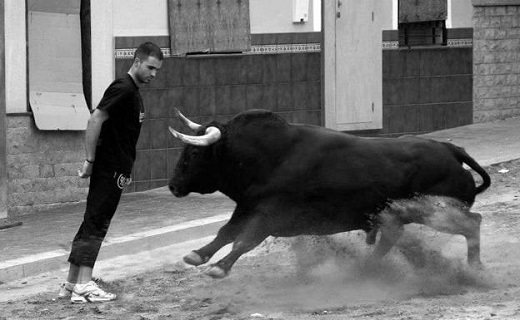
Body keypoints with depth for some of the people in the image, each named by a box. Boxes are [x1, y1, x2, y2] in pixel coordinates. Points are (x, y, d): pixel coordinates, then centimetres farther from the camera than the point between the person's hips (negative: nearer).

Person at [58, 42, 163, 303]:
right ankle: (84, 285, -12)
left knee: (92, 225, 10)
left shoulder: (134, 93, 17)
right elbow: (95, 120, -20)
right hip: (109, 170, -9)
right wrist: (90, 160, -20)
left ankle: (71, 285, 13)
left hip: (117, 171, 9)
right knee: (95, 225, -10)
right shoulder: (122, 89, -13)